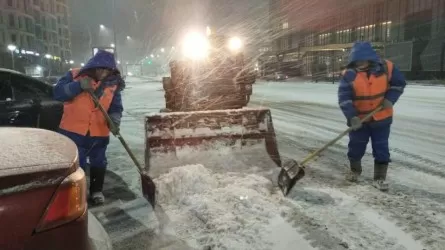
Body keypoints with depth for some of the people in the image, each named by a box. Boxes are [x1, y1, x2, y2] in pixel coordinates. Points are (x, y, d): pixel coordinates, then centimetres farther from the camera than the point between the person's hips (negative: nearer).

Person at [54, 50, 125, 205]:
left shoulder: (113, 84, 0)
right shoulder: (75, 75, -5)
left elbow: (116, 107, 1)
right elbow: (58, 93, -12)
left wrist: (114, 121, -18)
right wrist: (79, 85, -25)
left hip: (100, 133, 2)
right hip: (73, 131, -2)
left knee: (98, 163, 14)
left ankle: (96, 191, 32)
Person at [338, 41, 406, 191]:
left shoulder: (386, 67, -12)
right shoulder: (349, 74, -16)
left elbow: (399, 83, 3)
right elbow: (344, 99, -19)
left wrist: (390, 99, -11)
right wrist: (352, 117, -28)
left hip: (381, 118, 1)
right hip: (359, 119, 0)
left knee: (381, 149, 5)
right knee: (356, 147, 12)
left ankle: (380, 178, 18)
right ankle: (355, 170, 36)